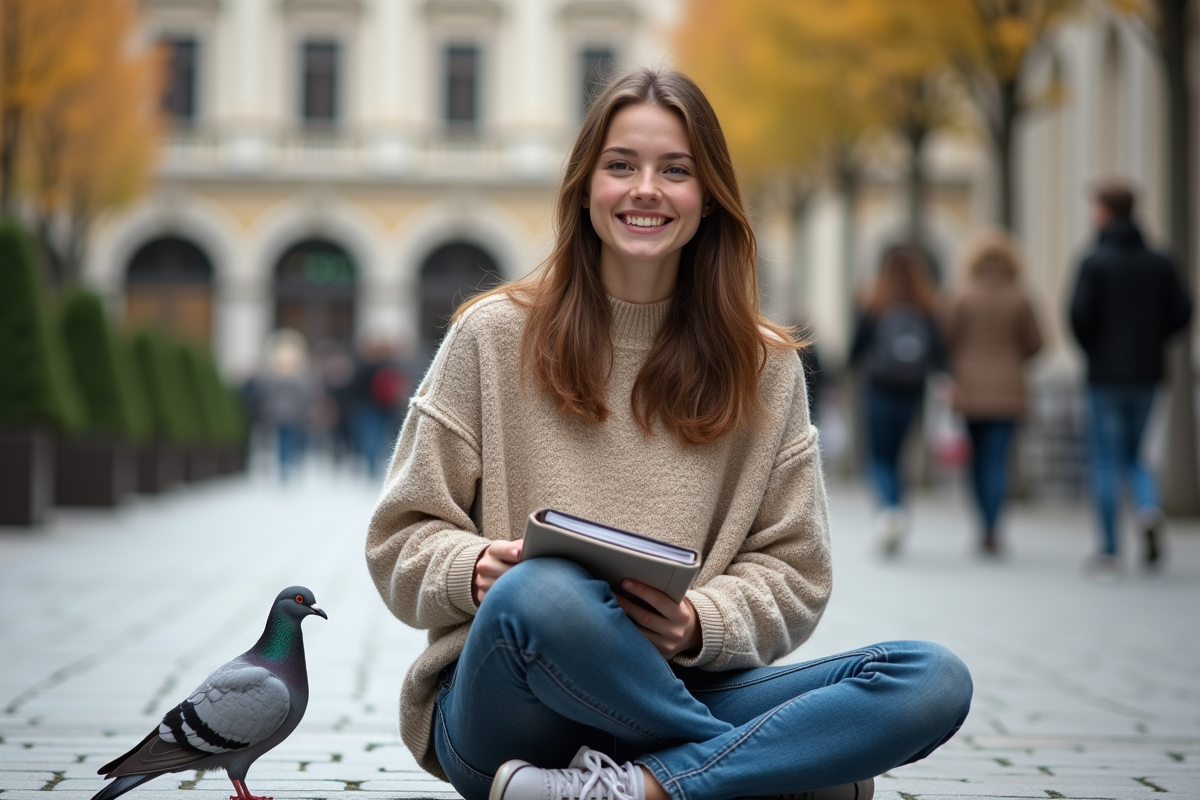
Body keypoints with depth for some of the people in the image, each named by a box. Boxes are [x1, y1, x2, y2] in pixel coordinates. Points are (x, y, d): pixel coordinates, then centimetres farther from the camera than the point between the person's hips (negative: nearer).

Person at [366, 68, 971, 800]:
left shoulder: (765, 368, 10)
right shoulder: (494, 335, 5)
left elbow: (794, 573, 9)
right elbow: (402, 540, 7)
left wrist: (700, 624, -13)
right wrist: (474, 569, -17)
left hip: (667, 695, 2)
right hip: (505, 706, -2)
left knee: (937, 681, -21)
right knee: (539, 594, -39)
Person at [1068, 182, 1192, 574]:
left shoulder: (1095, 261, -8)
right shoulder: (1159, 262, 5)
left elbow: (1080, 313, -17)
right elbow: (1181, 312, 1)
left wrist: (1090, 347, 2)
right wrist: (1150, 341, 13)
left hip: (1106, 375, -4)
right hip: (1147, 373, 4)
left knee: (1105, 460, 3)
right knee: (1131, 455, 18)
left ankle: (1109, 550, 4)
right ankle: (1149, 508, -11)